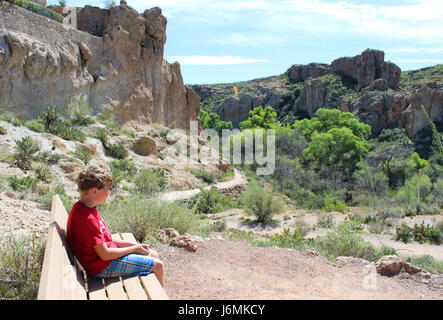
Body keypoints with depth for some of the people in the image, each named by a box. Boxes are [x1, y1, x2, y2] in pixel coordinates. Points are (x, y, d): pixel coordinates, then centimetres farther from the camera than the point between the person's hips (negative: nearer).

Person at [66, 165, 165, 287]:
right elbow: (105, 254, -26)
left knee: (153, 254, 16)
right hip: (103, 267, -10)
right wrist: (133, 249, -12)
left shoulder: (83, 208, 4)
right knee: (158, 265, -5)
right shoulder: (87, 218, -29)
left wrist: (133, 244, 5)